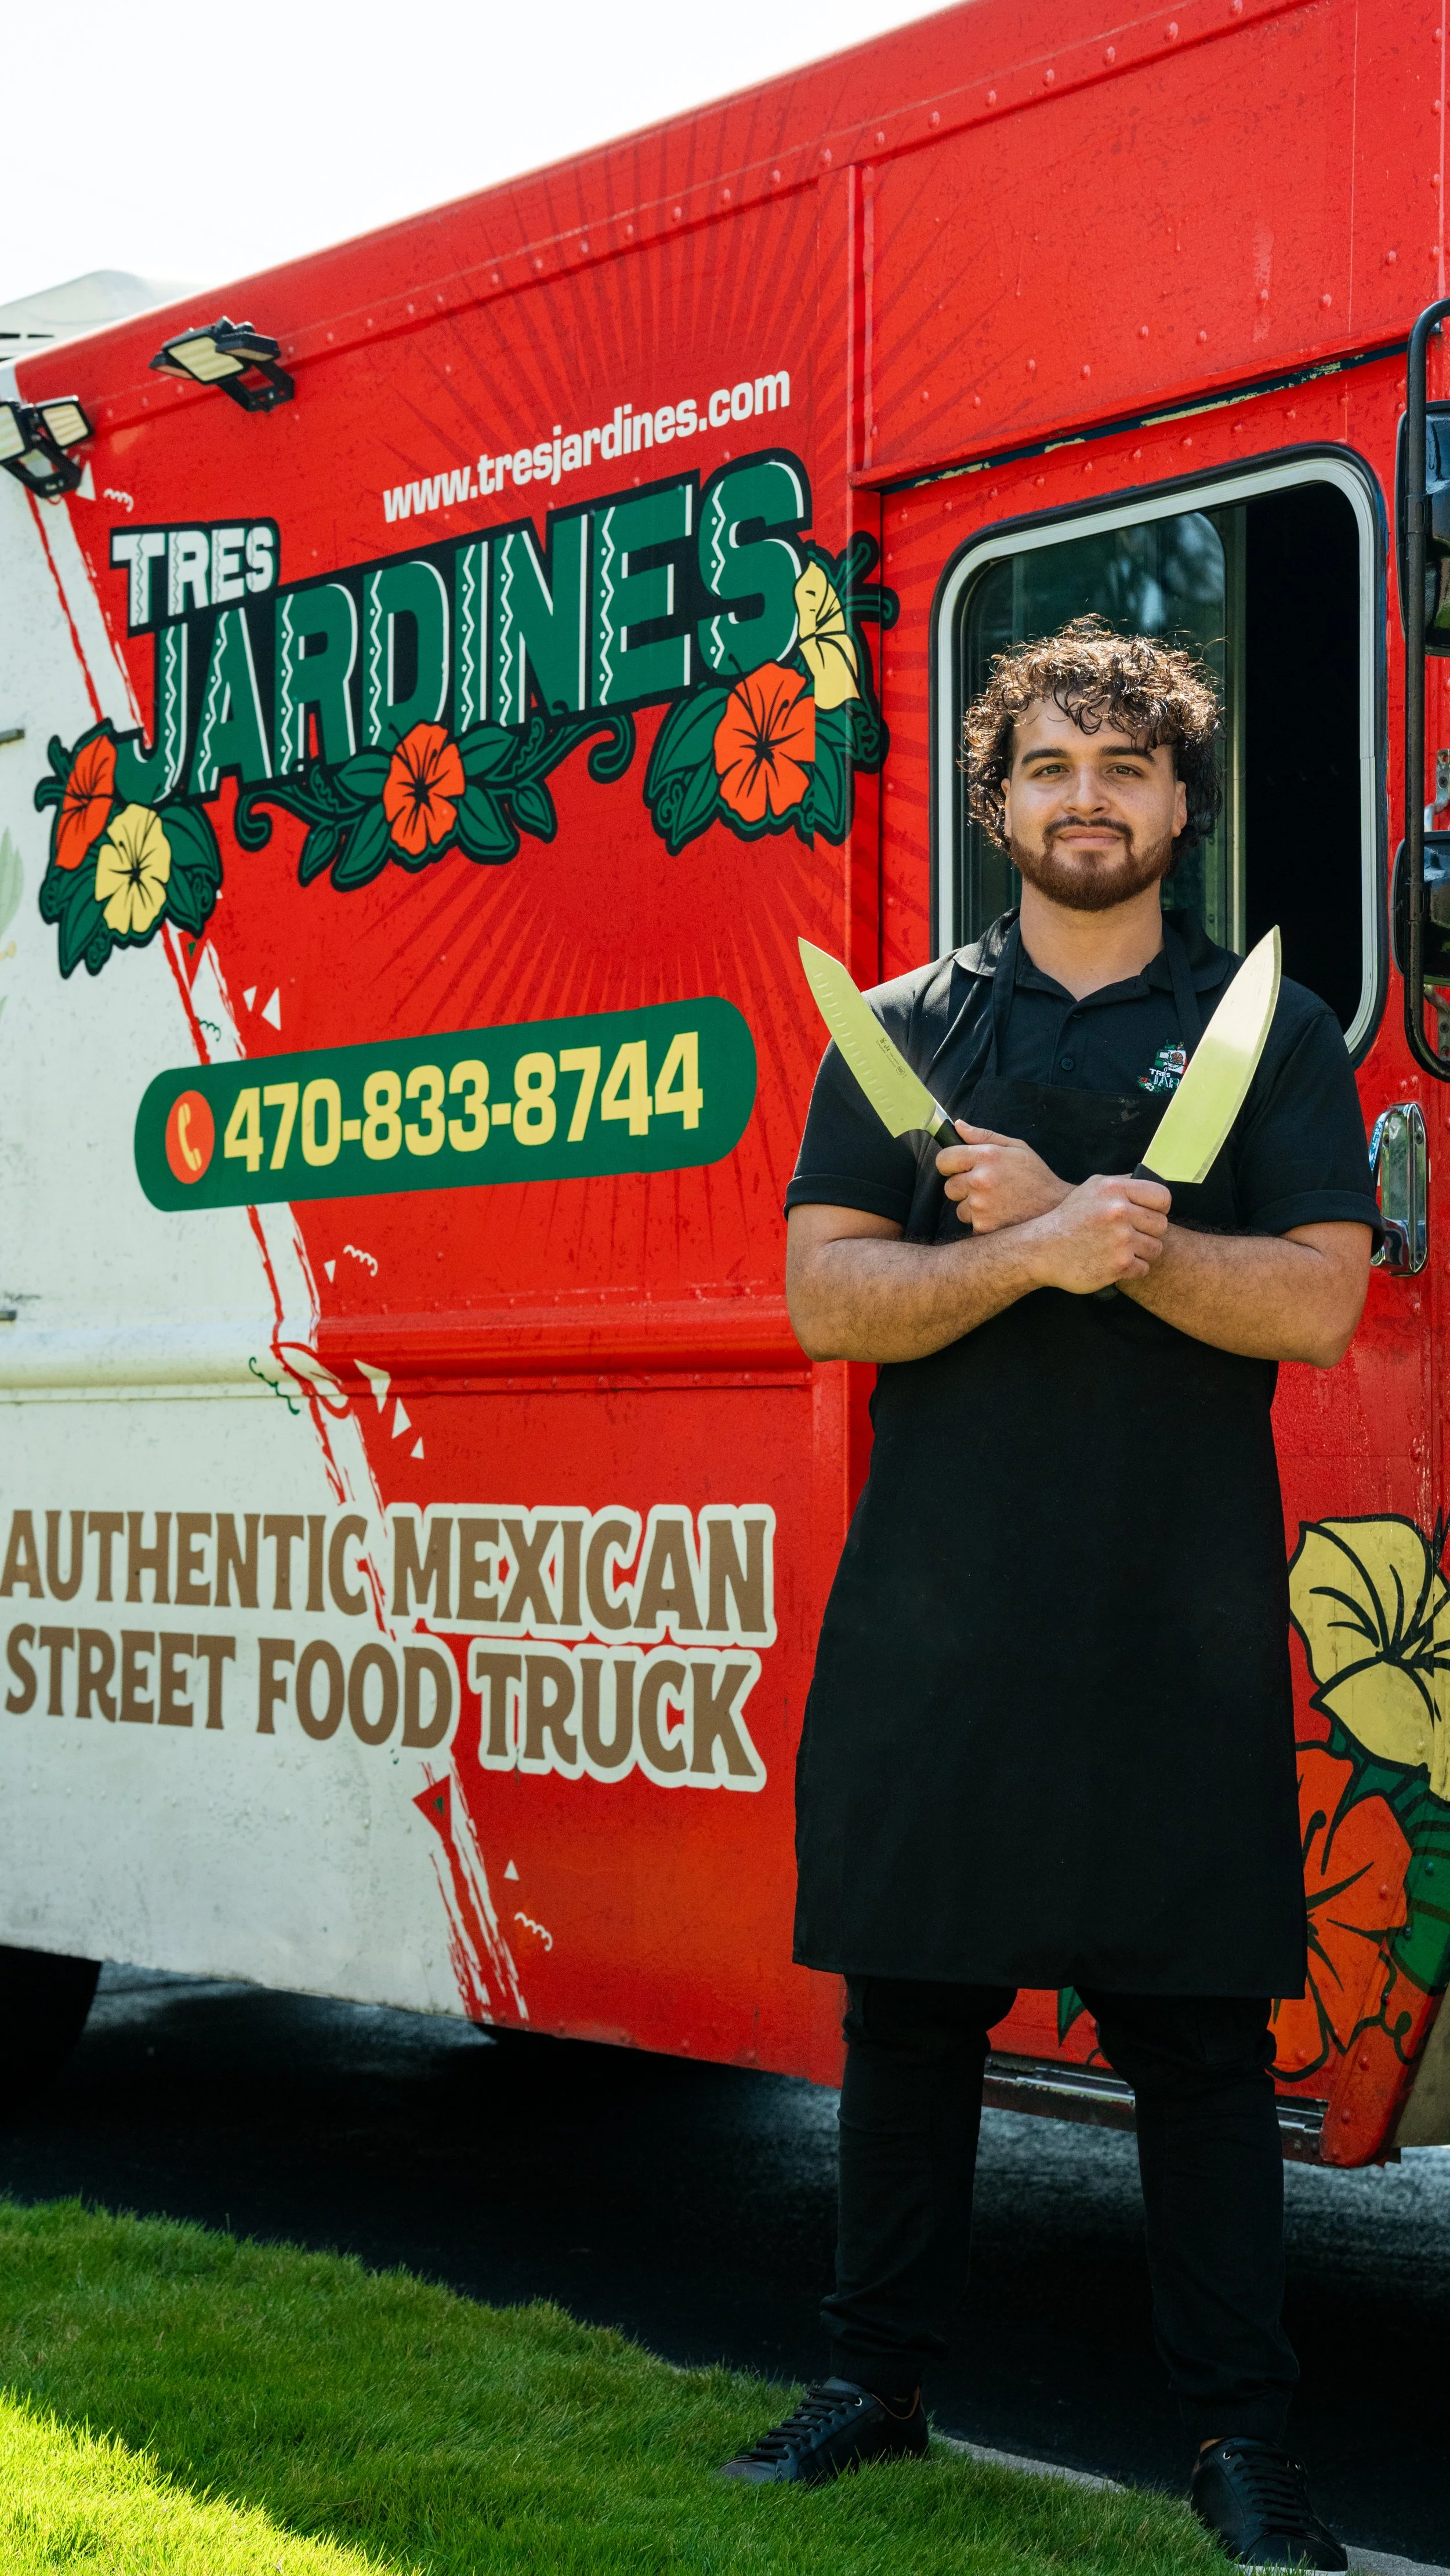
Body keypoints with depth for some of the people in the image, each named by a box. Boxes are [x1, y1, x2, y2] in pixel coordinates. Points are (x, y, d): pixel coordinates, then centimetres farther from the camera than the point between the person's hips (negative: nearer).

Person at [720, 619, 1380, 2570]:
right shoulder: (902, 1032, 10)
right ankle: (877, 2385, 23)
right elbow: (828, 1296, -1)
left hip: (1184, 1621, -1)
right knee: (910, 2001, 9)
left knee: (1203, 2024, 2)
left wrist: (1067, 1215, -13)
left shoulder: (1272, 1034, 8)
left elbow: (1315, 1303, -5)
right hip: (935, 1610, 1)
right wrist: (1033, 1254, -18)